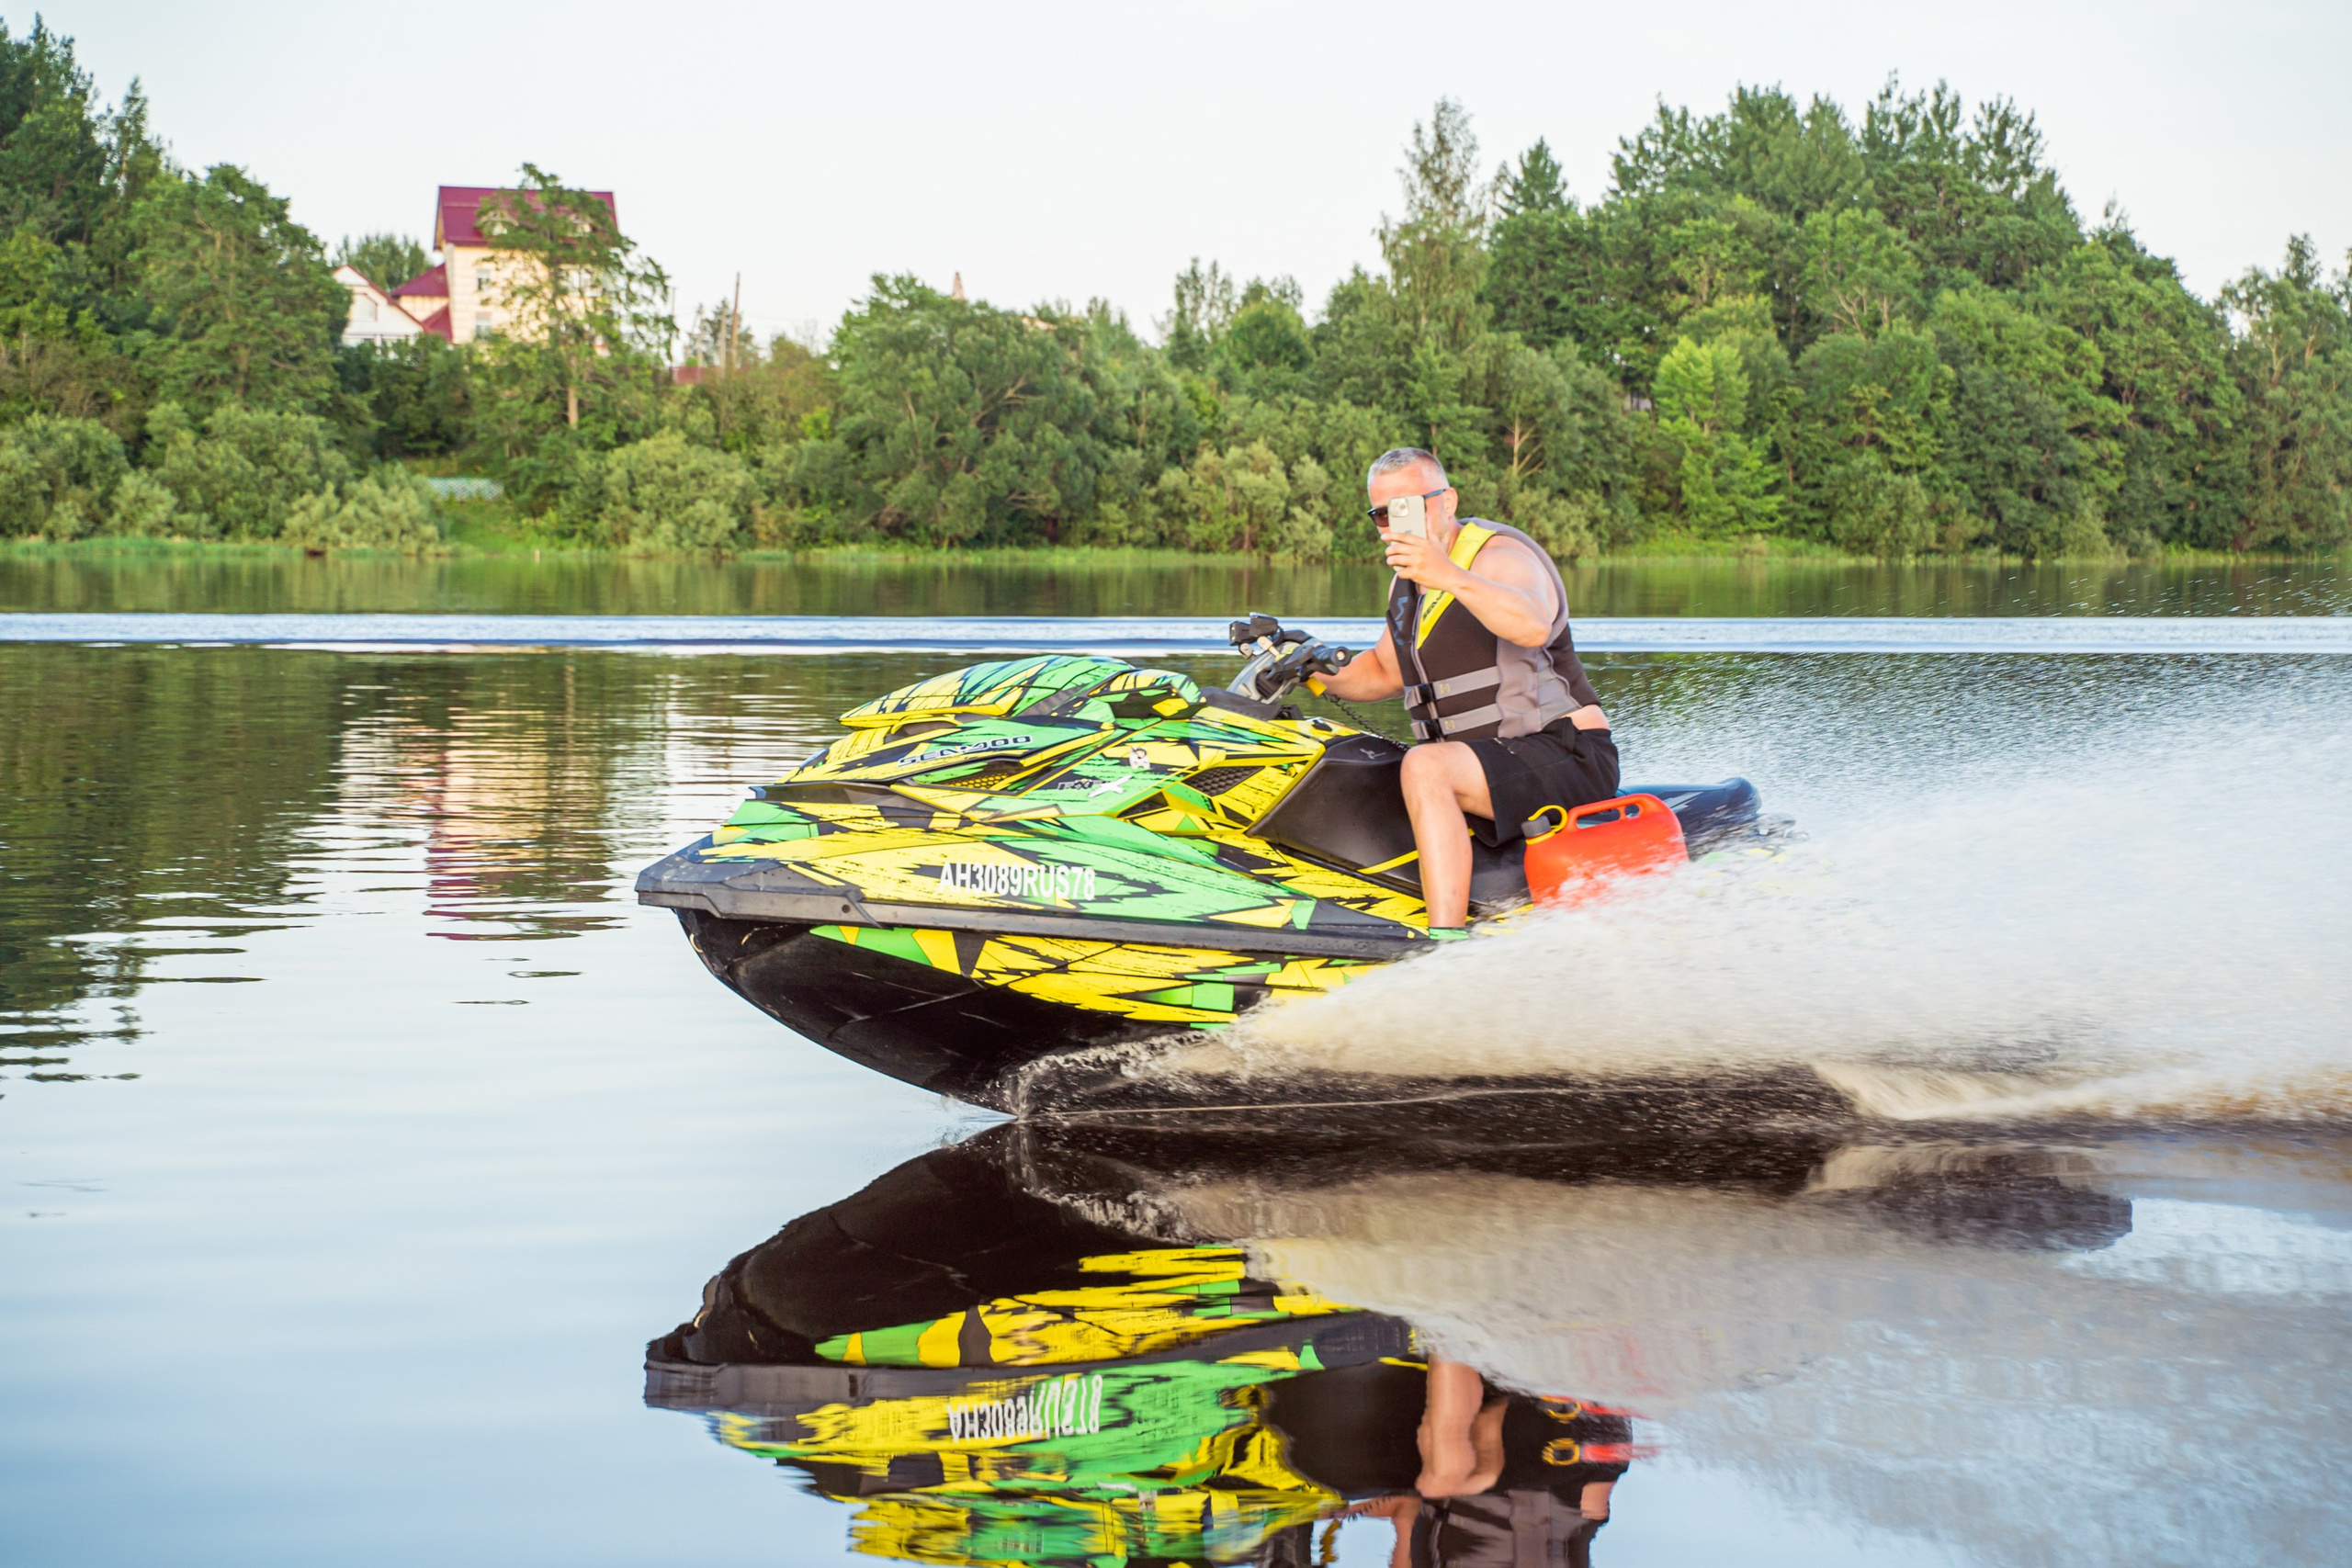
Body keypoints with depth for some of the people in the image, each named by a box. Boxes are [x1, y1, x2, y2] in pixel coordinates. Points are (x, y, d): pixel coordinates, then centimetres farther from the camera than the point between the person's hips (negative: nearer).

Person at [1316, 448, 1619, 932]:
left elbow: (1533, 626, -37)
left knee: (1425, 766, -34)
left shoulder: (1500, 556, -14)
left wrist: (1451, 577, -51)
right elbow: (1384, 671, 28)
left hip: (1567, 759, -10)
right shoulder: (1408, 583, 14)